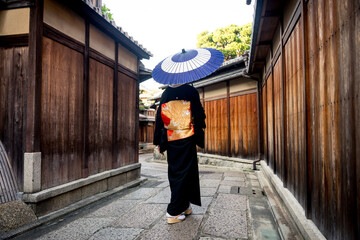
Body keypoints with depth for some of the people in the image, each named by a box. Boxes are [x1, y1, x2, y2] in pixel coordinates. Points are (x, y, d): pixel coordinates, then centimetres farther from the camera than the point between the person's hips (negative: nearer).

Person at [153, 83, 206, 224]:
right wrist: (199, 137, 8)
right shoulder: (191, 91, -3)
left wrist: (159, 141, 10)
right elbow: (199, 115, -5)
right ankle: (174, 212, 6)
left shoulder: (165, 93, 6)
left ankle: (184, 206, 29)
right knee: (184, 172, 4)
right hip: (187, 139, -3)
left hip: (170, 139, 4)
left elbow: (159, 116, 5)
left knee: (174, 172, 15)